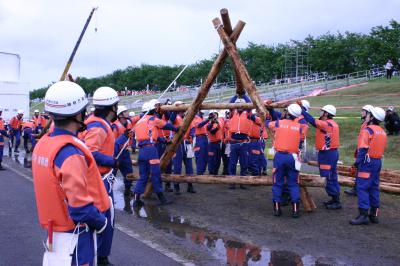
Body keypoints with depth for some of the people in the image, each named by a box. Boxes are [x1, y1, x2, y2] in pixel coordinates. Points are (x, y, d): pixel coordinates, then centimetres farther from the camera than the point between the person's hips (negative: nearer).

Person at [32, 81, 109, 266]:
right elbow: (80, 207, -28)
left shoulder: (42, 144, 0)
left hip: (53, 226, 8)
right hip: (74, 234, -8)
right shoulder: (71, 153, -27)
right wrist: (101, 222, -12)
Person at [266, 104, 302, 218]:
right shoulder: (299, 127, 3)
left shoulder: (279, 123, 1)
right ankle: (295, 209, 3)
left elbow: (267, 123, 18)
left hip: (279, 156, 0)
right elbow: (300, 141, 9)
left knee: (277, 183, 8)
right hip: (292, 157, 1)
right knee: (293, 184, 7)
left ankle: (277, 207, 9)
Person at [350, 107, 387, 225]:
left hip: (367, 162, -8)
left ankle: (363, 214, -11)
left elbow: (363, 149, -19)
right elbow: (382, 149, 14)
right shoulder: (382, 132, 12)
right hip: (378, 162, 8)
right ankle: (374, 214, 18)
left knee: (362, 188, -7)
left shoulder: (367, 130, -13)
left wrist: (357, 162, -15)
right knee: (374, 188, 13)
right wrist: (377, 160, 18)